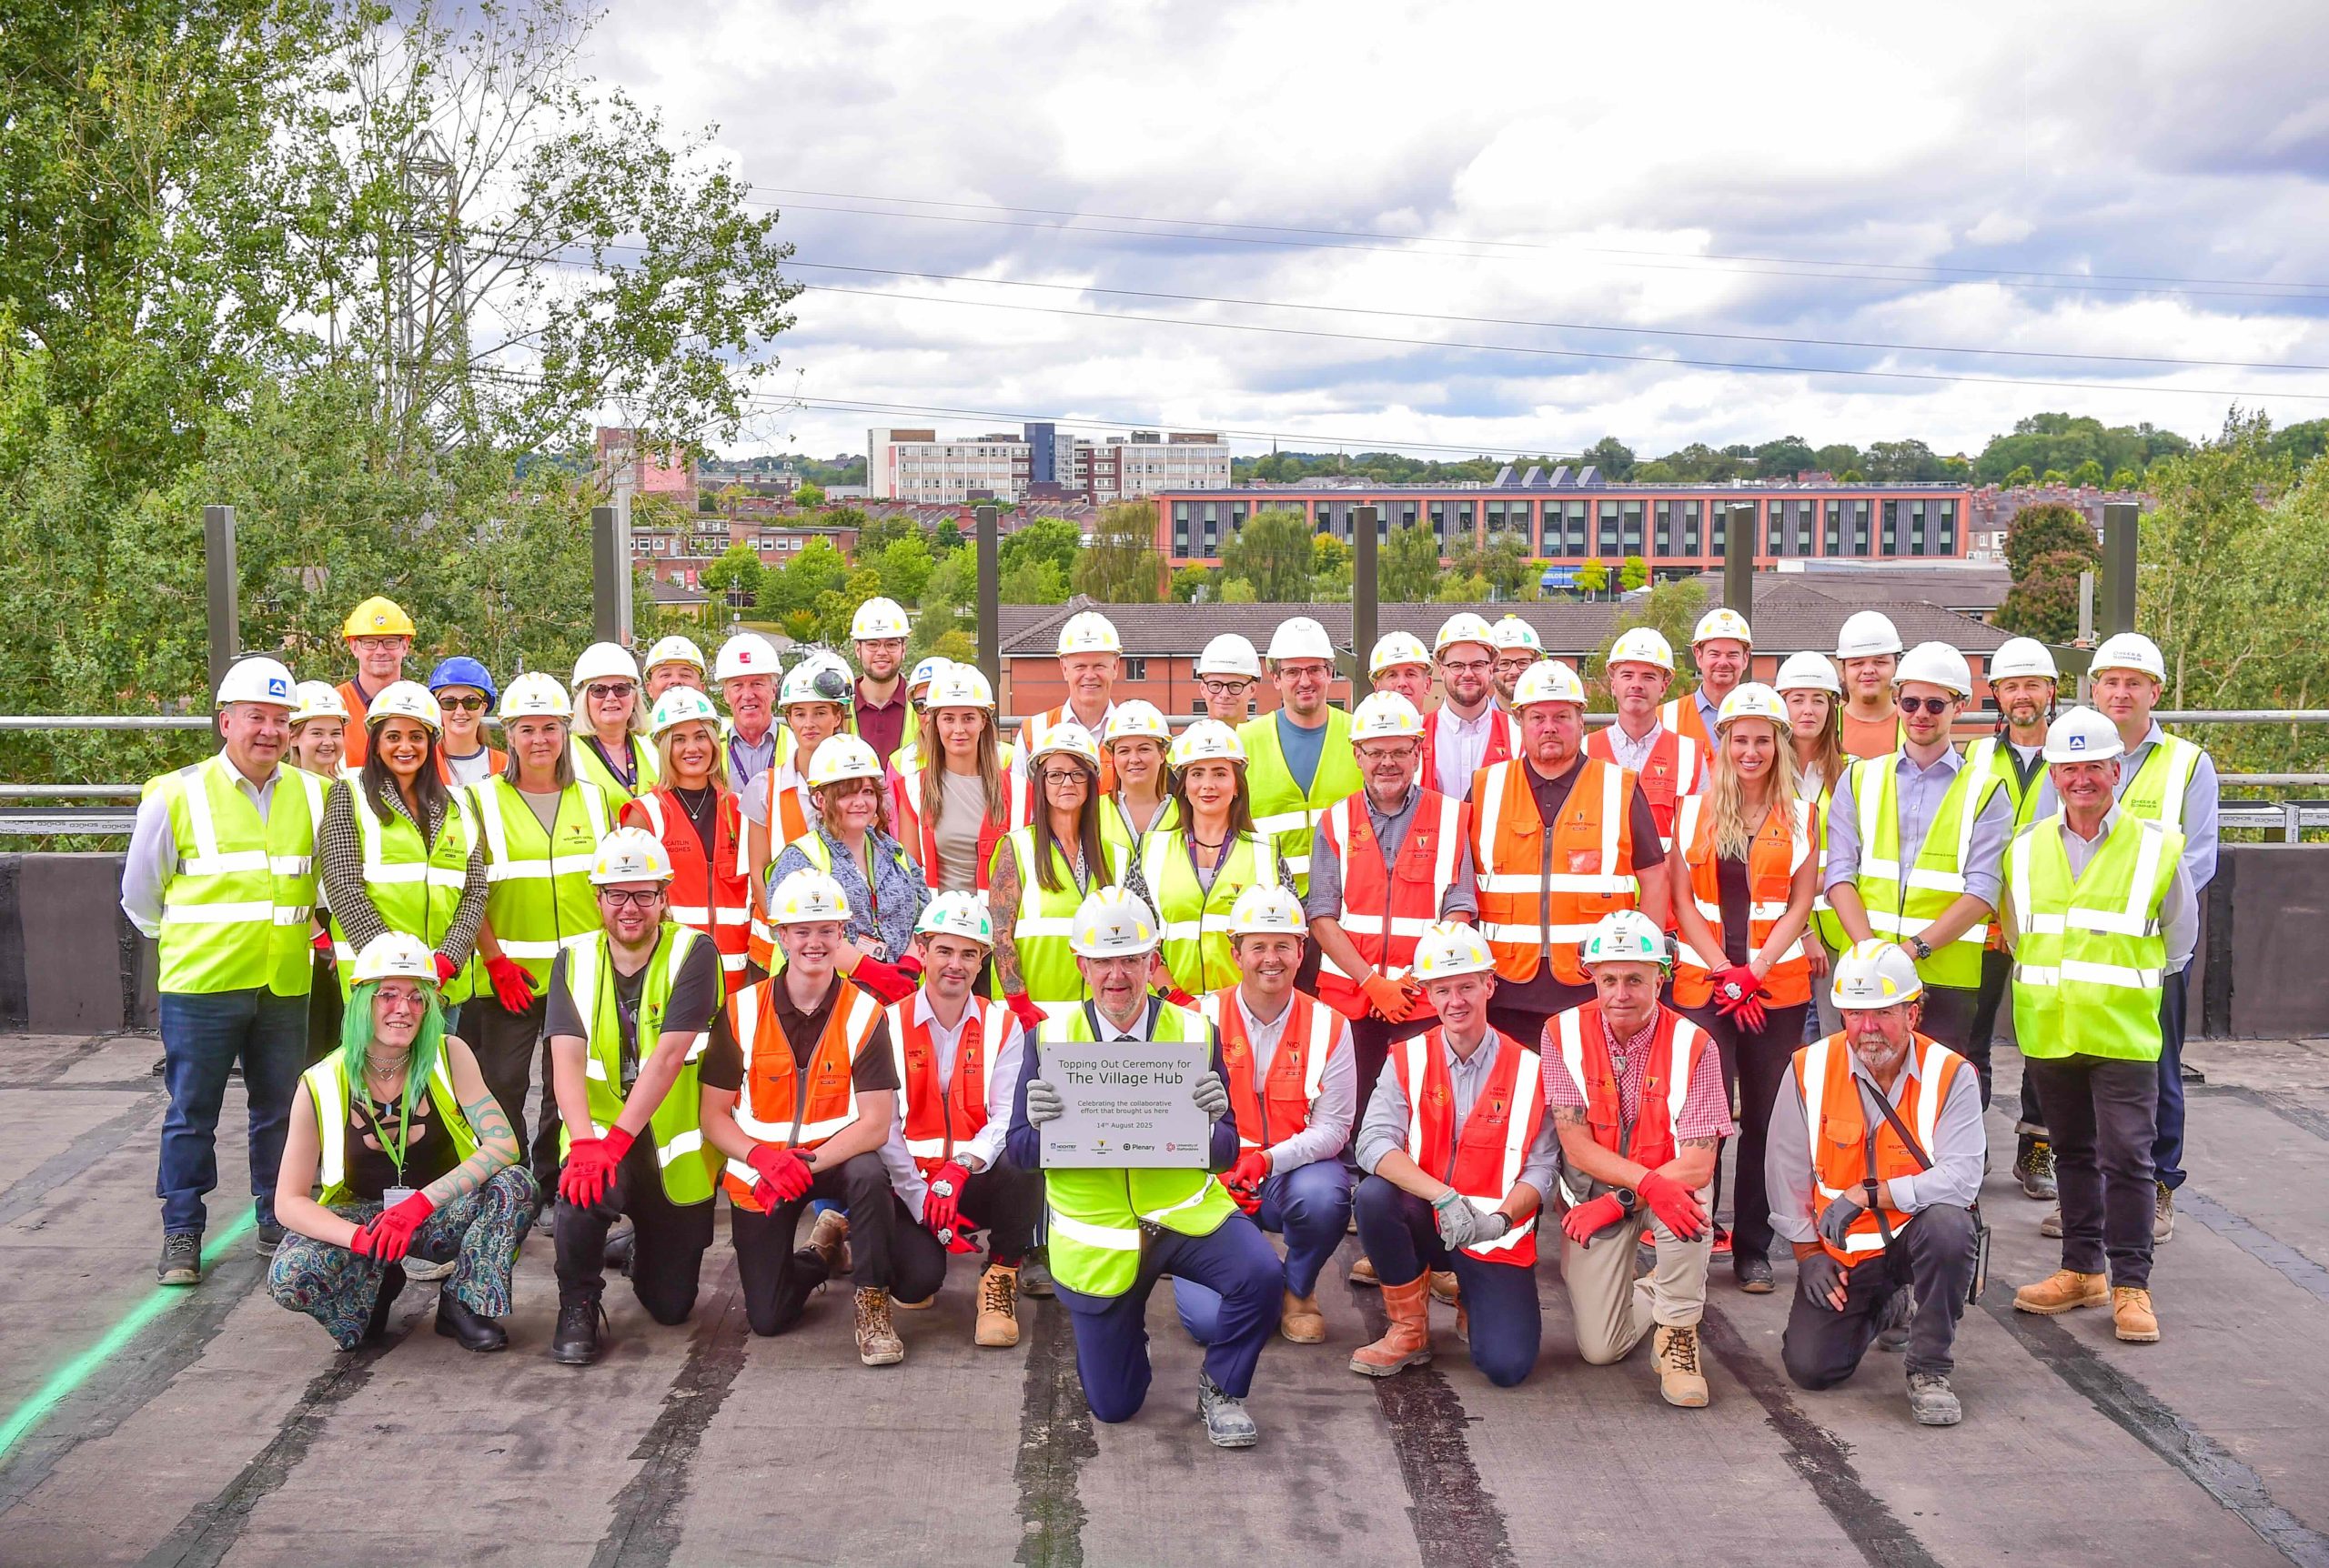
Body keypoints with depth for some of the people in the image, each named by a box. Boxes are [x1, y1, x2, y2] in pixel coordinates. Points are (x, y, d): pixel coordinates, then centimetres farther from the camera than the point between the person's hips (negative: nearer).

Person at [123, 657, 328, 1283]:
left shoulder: (312, 795, 6)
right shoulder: (177, 794, -4)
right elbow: (140, 892, 7)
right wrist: (187, 941, 13)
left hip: (285, 987, 3)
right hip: (200, 985, -3)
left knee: (280, 1109, 10)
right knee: (191, 1113, 5)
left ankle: (277, 1222, 23)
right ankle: (182, 1234, 15)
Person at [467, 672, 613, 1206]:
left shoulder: (593, 799, 10)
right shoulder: (483, 800, 1)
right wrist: (496, 961, -11)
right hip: (509, 975, -2)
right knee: (502, 1087, 2)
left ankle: (558, 1188, 20)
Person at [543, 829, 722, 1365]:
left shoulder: (693, 954, -11)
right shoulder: (575, 961, 0)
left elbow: (667, 1058, -21)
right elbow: (566, 1060, -12)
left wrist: (617, 1141, -29)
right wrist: (584, 1144, -29)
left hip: (675, 1147, -1)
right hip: (598, 1136, 1)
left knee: (671, 1305, 6)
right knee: (583, 1189, -35)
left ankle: (644, 1245, 42)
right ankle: (578, 1306, -7)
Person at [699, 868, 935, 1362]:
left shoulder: (865, 1014, -11)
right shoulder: (742, 1011, -7)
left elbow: (877, 1124, -16)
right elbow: (714, 1115, -6)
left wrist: (808, 1163, -30)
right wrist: (761, 1156, -25)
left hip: (837, 1159, -1)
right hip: (759, 1168, 1)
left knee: (869, 1172, -37)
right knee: (768, 1318, -2)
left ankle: (872, 1302, -14)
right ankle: (822, 1253, 30)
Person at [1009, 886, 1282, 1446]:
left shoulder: (1195, 1033, -4)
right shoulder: (1048, 1038, -4)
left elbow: (1226, 1156, -2)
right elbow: (1019, 1152, -1)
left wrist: (1211, 1122, -25)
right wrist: (1040, 1125, -24)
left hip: (1186, 1213, 0)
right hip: (1096, 1234, 0)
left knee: (1261, 1276, -30)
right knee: (1112, 1406, 6)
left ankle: (1220, 1388, 1)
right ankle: (1116, 1324, 41)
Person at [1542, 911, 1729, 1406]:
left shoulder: (1692, 1044, -16)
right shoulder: (1564, 1034, -12)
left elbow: (1698, 1164, -21)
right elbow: (1575, 1144, -16)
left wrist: (1620, 1202, -26)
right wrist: (1649, 1182, -31)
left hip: (1668, 1186, -1)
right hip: (1591, 1190, 1)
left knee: (1691, 1194, -38)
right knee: (1601, 1348, -7)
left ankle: (1677, 1331, -14)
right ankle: (1651, 1292, 29)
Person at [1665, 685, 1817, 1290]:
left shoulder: (1800, 816, 7)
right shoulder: (1694, 810, 6)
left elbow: (1800, 905, 3)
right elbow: (1682, 900, 2)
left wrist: (1755, 971, -10)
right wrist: (1723, 971, -8)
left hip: (1778, 985, 1)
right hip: (1702, 983, -1)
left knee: (1766, 1119, 4)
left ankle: (1753, 1248, 14)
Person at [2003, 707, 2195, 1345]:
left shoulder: (2156, 847, -2)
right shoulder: (2026, 851, 7)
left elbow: (2180, 936, 10)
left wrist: (2134, 988, 13)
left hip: (2123, 1033, -4)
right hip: (2047, 1030, 4)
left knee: (2127, 1156, -5)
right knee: (2073, 1152, 14)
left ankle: (2130, 1284, 5)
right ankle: (2081, 1269, 24)